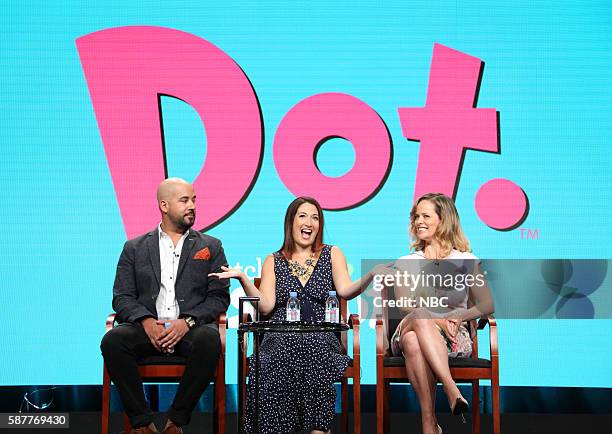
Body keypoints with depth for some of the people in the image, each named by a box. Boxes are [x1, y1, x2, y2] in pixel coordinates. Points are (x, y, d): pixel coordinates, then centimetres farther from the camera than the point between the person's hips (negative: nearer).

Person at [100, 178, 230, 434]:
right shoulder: (135, 248, 17)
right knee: (112, 340, -30)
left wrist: (187, 321, -13)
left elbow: (219, 296, 6)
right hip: (147, 329, 1)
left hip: (191, 329, -1)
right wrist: (146, 321, -14)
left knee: (209, 340, -35)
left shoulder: (211, 247, 16)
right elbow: (122, 297, 8)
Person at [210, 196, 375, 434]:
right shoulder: (273, 261, 19)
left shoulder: (332, 254, 18)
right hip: (281, 340, 1)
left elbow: (345, 290, -1)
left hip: (320, 340, 0)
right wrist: (243, 279, -8)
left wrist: (371, 276, -19)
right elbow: (265, 307, 6)